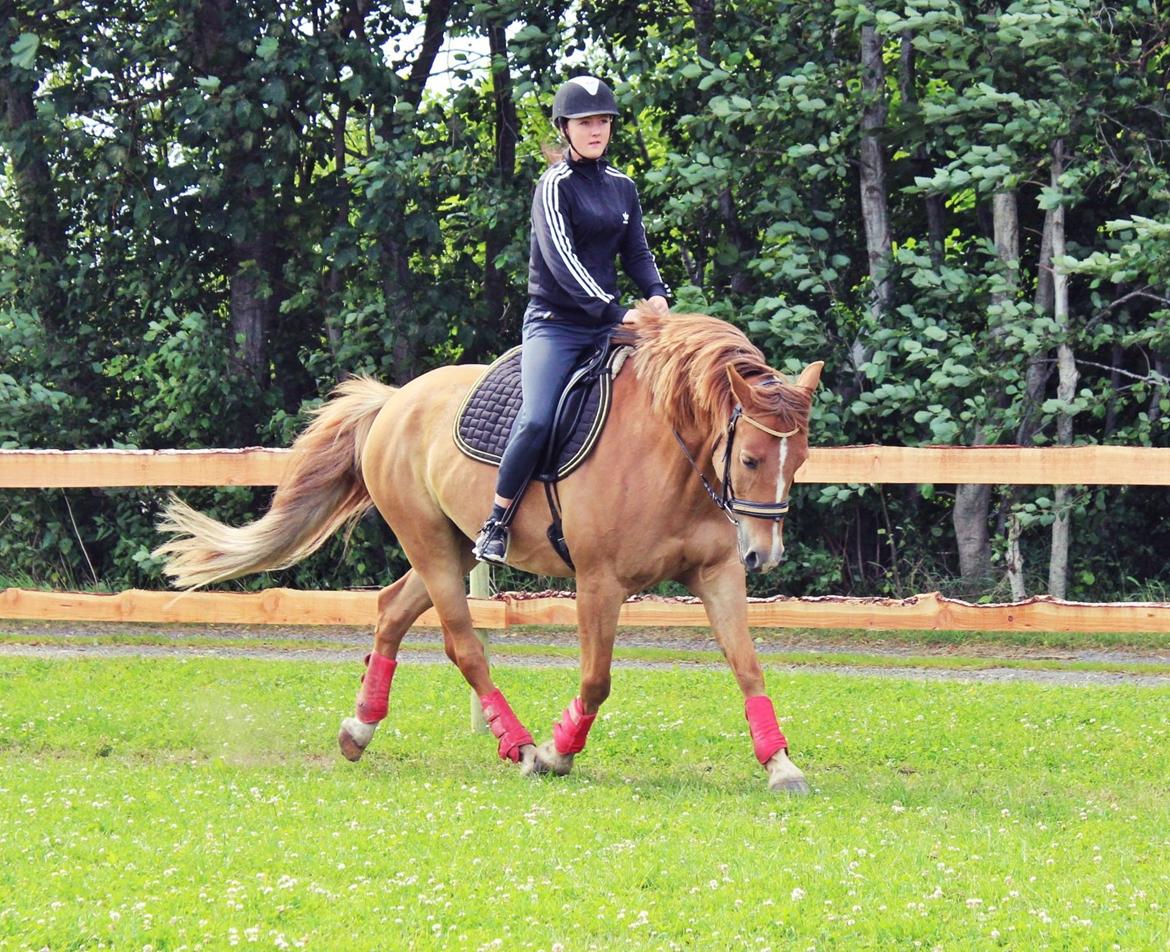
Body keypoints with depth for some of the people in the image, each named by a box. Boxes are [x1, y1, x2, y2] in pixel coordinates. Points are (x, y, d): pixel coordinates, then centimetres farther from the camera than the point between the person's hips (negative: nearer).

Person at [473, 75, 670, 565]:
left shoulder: (622, 187, 13)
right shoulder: (555, 186, -7)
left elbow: (636, 251, 14)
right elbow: (561, 259, -17)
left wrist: (656, 294, -9)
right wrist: (614, 311, -27)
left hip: (606, 324, 7)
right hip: (554, 324, -6)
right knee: (537, 419, -25)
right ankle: (495, 524, -13)